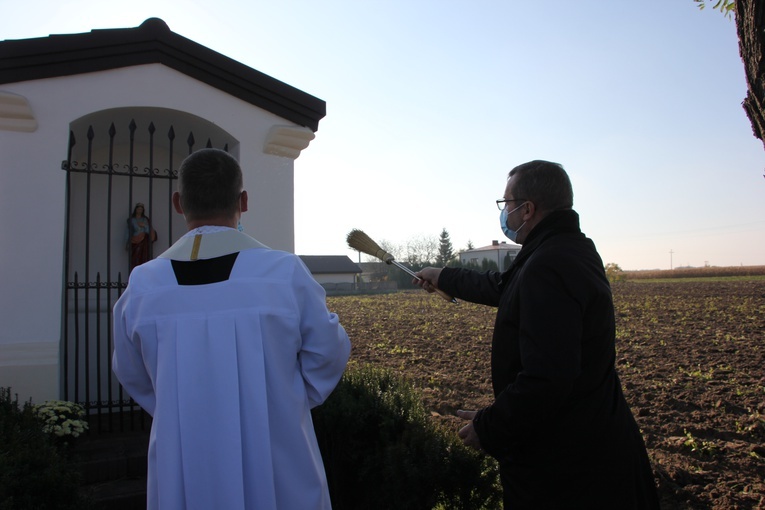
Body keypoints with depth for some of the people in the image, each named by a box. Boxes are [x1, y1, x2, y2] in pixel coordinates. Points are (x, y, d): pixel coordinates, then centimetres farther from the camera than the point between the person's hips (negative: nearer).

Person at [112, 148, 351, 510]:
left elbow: (132, 375, 5)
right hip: (278, 471, -1)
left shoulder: (142, 286, -11)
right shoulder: (286, 274, -19)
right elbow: (328, 354, -6)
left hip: (184, 475, 2)